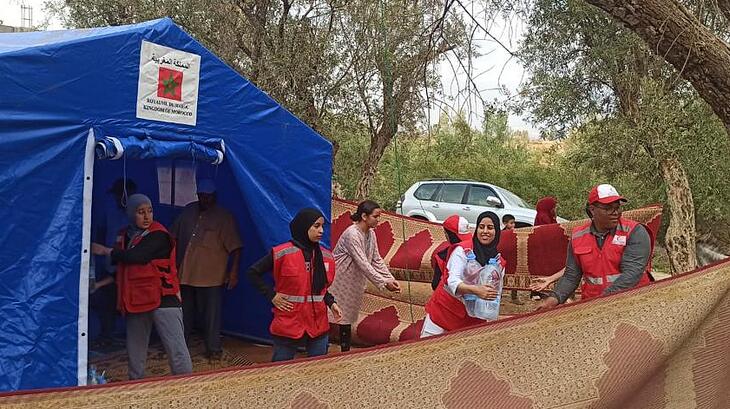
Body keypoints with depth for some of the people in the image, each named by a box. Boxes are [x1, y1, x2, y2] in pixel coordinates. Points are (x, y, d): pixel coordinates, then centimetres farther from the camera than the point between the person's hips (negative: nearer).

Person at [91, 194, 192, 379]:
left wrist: (106, 251, -11)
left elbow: (135, 257, -23)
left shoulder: (158, 235, -12)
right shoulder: (124, 235, 11)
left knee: (176, 348, -9)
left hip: (162, 297, -7)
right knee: (135, 349, 17)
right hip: (136, 299, 7)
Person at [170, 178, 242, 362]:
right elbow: (174, 237, 19)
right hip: (185, 274, 5)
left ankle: (214, 349, 16)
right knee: (184, 313, 16)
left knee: (211, 314, 2)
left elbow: (235, 248, -7)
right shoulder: (188, 211, 10)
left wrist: (234, 272, -14)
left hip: (211, 277, -4)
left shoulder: (224, 217, -4)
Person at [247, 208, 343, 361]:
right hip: (288, 325, -4)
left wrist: (331, 303, 2)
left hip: (318, 326, 5)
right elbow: (253, 273, -4)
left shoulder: (326, 256, 6)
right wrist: (272, 296, -9)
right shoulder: (282, 254, -11)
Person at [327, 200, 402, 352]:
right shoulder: (352, 234, -25)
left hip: (354, 281, 8)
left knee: (347, 317, 13)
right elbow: (363, 264, -29)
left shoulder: (371, 233, 1)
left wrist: (390, 278, -7)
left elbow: (377, 260, 4)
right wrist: (383, 283, -29)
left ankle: (345, 350, 21)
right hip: (340, 280, -8)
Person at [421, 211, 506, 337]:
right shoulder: (463, 250, -12)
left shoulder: (499, 262, 3)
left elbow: (495, 293, 11)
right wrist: (475, 290, -39)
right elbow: (453, 282, -23)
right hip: (445, 308, -4)